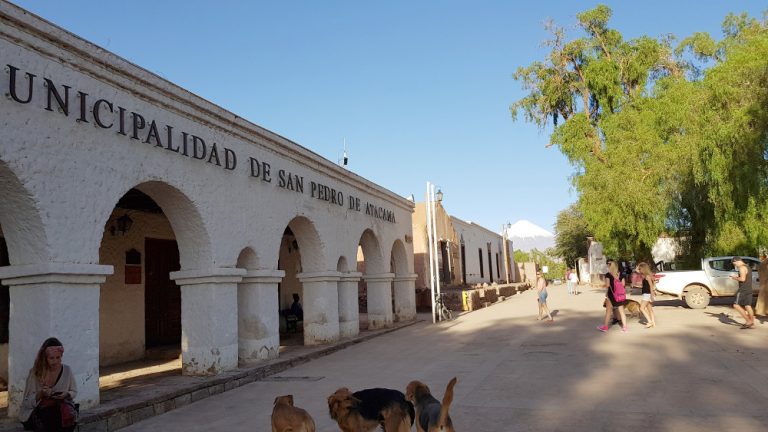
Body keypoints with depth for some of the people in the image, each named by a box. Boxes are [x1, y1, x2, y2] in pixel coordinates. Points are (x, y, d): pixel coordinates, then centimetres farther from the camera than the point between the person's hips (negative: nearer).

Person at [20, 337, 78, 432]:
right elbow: (27, 403, -2)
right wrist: (40, 394, -22)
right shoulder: (35, 373, -5)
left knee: (68, 413, -33)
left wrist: (66, 394, -10)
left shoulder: (66, 370, -1)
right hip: (39, 409, -1)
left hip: (62, 405, 2)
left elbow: (74, 392, 13)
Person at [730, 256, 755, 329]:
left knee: (736, 305, -7)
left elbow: (742, 279, -24)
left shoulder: (742, 267, -14)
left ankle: (748, 321, -10)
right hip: (749, 290, 10)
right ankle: (752, 324, 8)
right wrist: (737, 277, 15)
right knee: (748, 306, 9)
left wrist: (735, 278, -8)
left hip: (743, 290, -10)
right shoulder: (748, 267, 18)